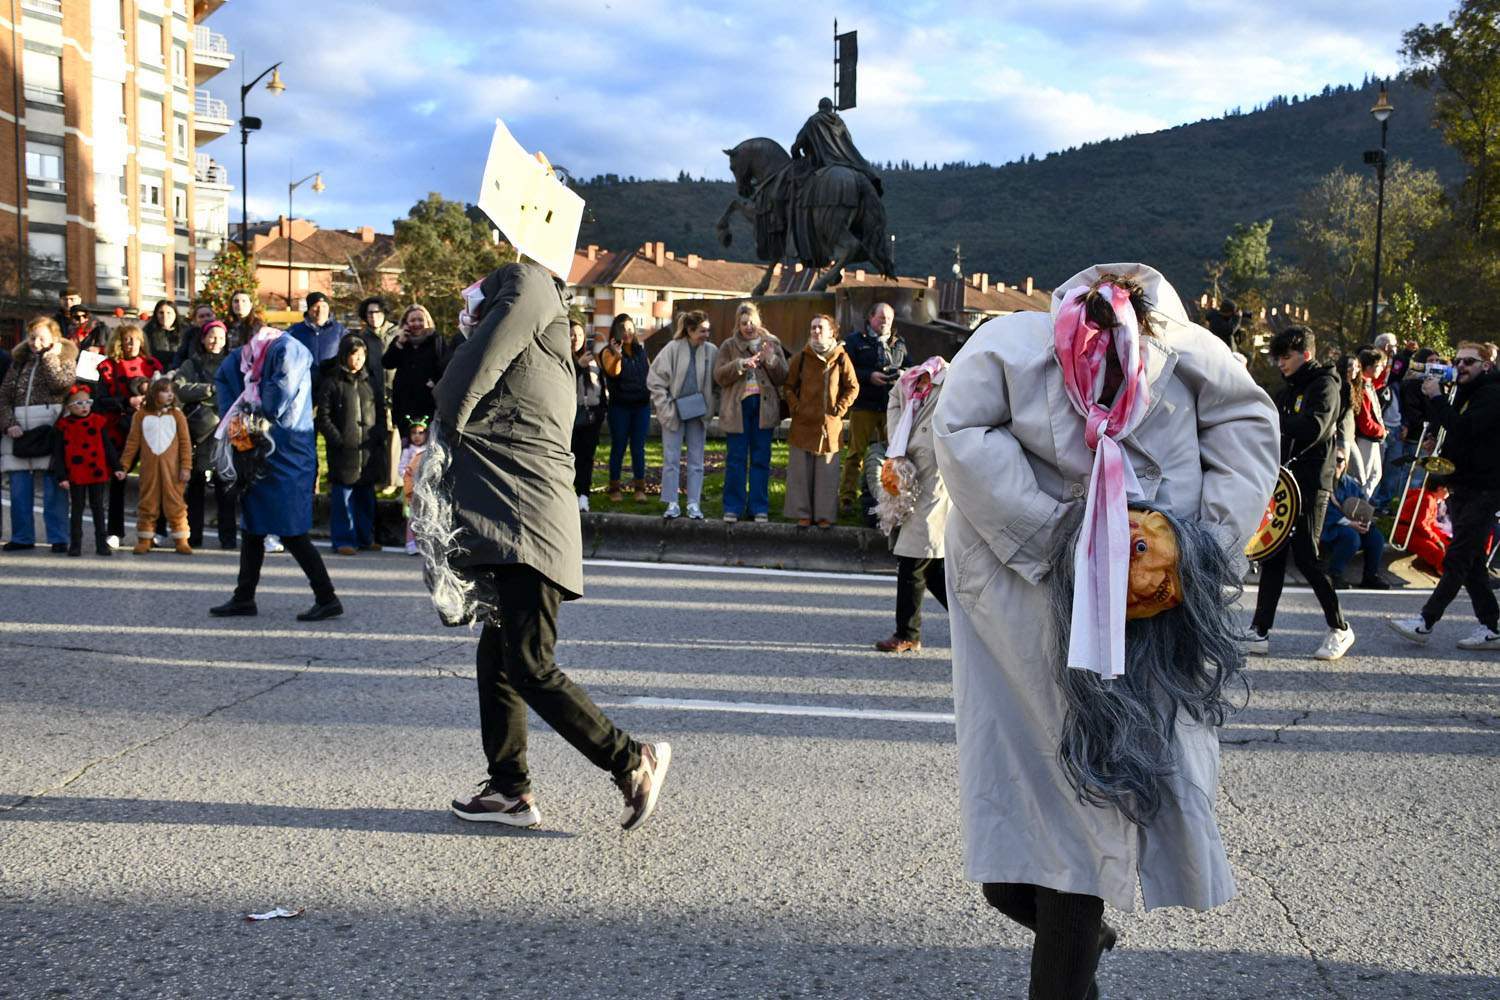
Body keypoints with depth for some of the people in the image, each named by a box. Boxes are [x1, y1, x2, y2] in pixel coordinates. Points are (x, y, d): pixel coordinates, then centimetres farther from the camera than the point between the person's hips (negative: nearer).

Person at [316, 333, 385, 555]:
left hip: (369, 449, 5)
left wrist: (379, 436, 3)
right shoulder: (332, 383, 0)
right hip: (343, 450, -5)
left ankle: (365, 537, 20)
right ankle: (343, 539, 3)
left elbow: (381, 412, 18)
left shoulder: (371, 381, 14)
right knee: (343, 495, -3)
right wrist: (338, 439, -12)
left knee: (366, 495, 10)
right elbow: (323, 417, -3)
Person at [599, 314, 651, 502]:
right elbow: (612, 372, -22)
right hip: (620, 406, -3)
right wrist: (617, 356, -41)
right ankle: (614, 488, 6)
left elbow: (650, 373, 21)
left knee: (638, 447, 4)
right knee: (618, 447, 1)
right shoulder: (609, 352, -4)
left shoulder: (641, 351, 10)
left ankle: (640, 487, 8)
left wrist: (652, 390, 5)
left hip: (642, 404, 3)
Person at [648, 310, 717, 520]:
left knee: (696, 461, 7)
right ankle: (672, 504, 8)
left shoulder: (711, 351, -3)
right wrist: (666, 407, -9)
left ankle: (694, 504, 13)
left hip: (698, 413, 2)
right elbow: (655, 379, -6)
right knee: (671, 459, 2)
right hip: (675, 412, -2)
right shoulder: (673, 348, -8)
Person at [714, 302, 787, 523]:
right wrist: (740, 364, -18)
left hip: (764, 407, 1)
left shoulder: (772, 343, 9)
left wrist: (771, 360, -14)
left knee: (761, 459, 5)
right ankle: (733, 507, 9)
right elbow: (719, 375, -5)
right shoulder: (729, 346, 6)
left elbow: (782, 378, 3)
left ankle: (759, 507, 12)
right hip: (737, 407, -1)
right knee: (736, 459, 1)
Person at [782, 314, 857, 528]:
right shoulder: (802, 357, 2)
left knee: (828, 473, 4)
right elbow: (788, 386, 10)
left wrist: (840, 408, -2)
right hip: (803, 424, 1)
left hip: (830, 425, -1)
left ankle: (825, 514, 12)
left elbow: (852, 387, 7)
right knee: (801, 472, 3)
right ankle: (802, 513, 12)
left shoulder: (841, 358, 0)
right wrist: (795, 408, -2)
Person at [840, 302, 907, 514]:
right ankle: (848, 497, -1)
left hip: (891, 406, 4)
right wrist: (869, 376, -15)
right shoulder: (855, 340, 4)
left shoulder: (898, 344, 17)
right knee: (857, 452, -4)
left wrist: (902, 374, -2)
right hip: (864, 406, -4)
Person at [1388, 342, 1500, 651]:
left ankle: (1426, 622, -13)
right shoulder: (1463, 394, 19)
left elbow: (1463, 428, -24)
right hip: (1462, 488, 10)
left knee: (1457, 558, -10)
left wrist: (1436, 397, -18)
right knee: (1471, 560, 9)